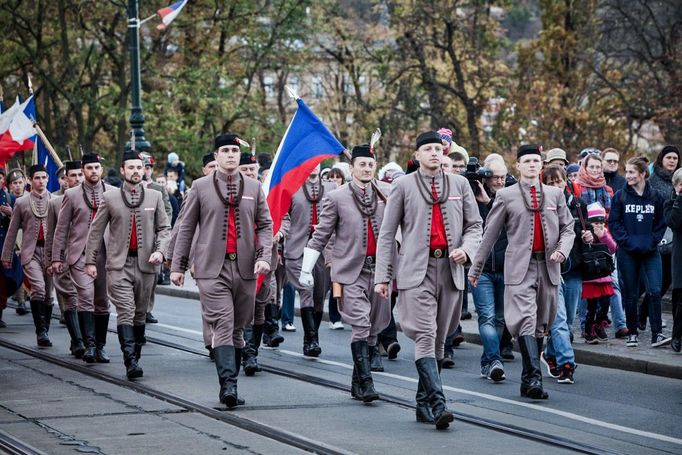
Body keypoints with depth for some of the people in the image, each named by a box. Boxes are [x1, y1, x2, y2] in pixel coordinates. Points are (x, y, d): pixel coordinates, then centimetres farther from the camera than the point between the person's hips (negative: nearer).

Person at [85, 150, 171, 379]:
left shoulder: (155, 197, 8)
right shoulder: (109, 198, 4)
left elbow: (164, 228, 10)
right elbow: (96, 231, 7)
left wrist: (160, 250, -8)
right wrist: (90, 260, 4)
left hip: (145, 264, 2)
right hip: (119, 264, -2)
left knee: (140, 314, 9)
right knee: (125, 311, -13)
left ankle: (135, 357, 19)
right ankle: (131, 362, -20)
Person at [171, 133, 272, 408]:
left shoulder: (254, 188, 11)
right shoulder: (200, 187, 5)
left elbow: (265, 225, 11)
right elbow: (186, 228, 7)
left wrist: (264, 256, -5)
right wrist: (178, 266, 4)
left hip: (245, 268, 3)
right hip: (212, 269, -3)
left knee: (237, 327, 8)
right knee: (222, 326, -13)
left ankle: (230, 385, 16)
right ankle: (228, 385, -21)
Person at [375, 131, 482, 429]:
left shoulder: (459, 184, 12)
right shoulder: (404, 186, 5)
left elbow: (475, 224, 16)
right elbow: (387, 233, 5)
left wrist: (466, 248, -6)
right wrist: (382, 276, 0)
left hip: (450, 270, 3)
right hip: (416, 271, -3)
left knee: (439, 339, 7)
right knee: (425, 336, -14)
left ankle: (423, 404, 16)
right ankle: (438, 405, -21)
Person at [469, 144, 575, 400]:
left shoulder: (555, 194, 14)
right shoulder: (506, 196, 5)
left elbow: (568, 228, 16)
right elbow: (490, 234, 8)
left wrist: (562, 249, -6)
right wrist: (476, 267, 9)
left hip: (548, 267, 4)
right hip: (519, 267, -4)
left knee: (540, 325, 7)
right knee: (526, 321, -17)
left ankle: (528, 381, 15)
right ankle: (534, 377, -24)